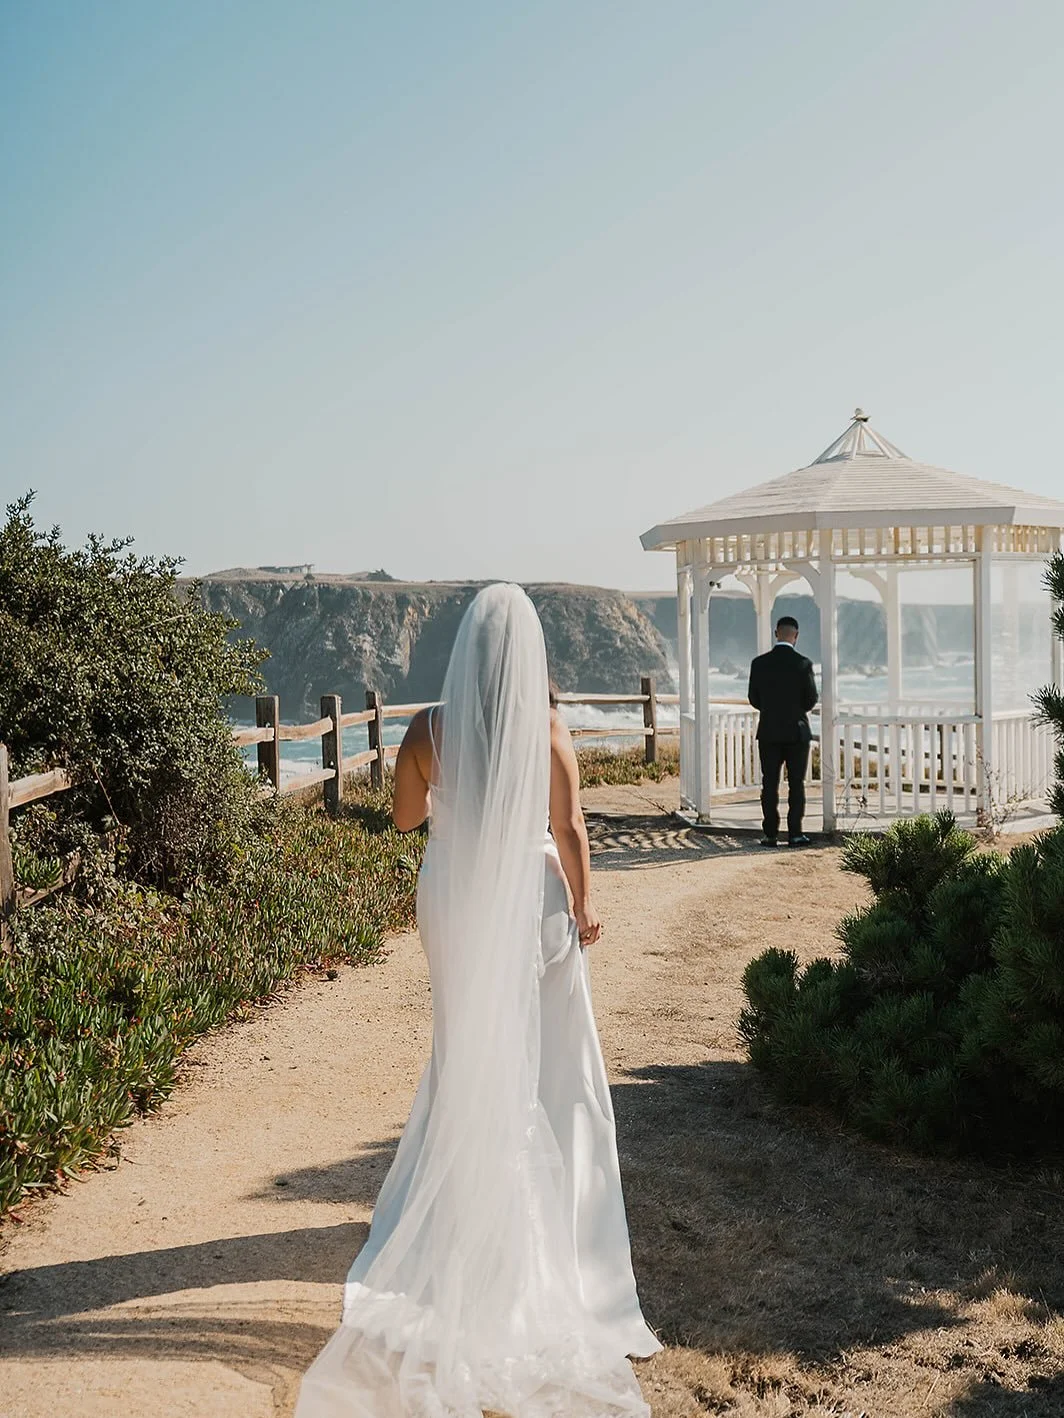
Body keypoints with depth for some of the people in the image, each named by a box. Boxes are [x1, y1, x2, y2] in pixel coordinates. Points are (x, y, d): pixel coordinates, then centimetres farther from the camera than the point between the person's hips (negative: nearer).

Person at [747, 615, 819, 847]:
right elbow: (812, 699, -6)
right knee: (796, 784, 5)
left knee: (769, 785, 6)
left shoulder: (759, 663, -4)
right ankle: (795, 833, 4)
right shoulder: (803, 664, -10)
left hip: (768, 732, 2)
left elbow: (754, 699, 1)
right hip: (797, 731, -2)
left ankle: (771, 834, 6)